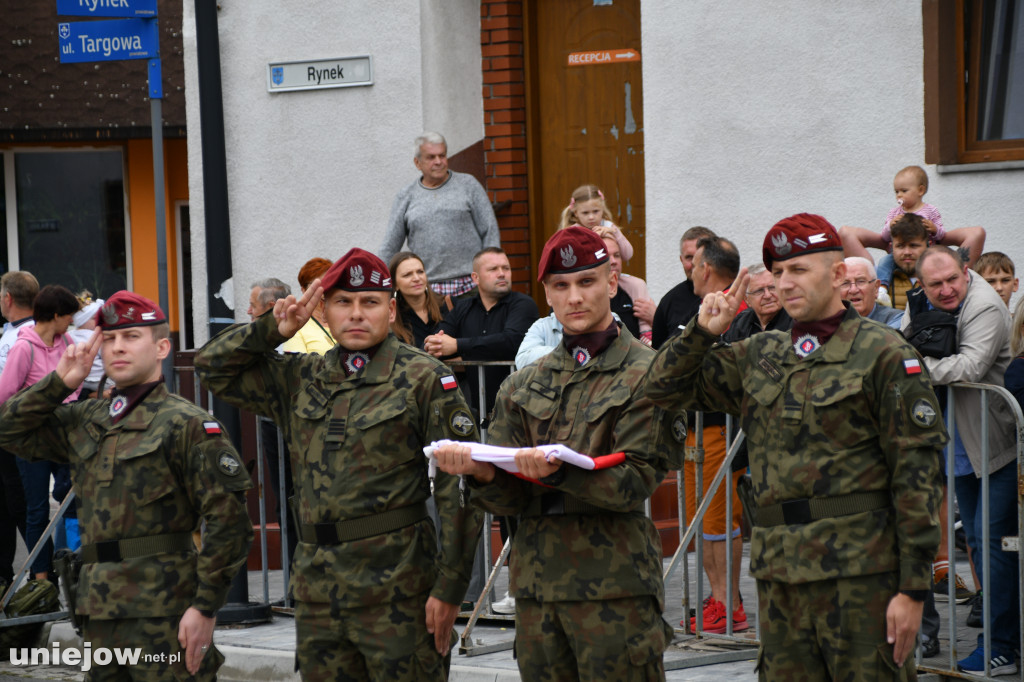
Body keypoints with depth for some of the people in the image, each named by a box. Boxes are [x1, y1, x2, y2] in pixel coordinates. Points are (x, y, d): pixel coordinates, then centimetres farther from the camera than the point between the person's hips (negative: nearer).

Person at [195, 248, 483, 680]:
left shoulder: (423, 380, -2)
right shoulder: (302, 380, 14)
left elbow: (458, 489, -7)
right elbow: (213, 366, 20)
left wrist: (449, 588, -12)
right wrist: (274, 330, 4)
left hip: (397, 585, -5)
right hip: (317, 584, 5)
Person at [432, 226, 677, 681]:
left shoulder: (645, 374, -1)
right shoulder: (524, 386, 15)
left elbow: (636, 481, -11)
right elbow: (509, 498, 9)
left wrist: (560, 472, -27)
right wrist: (480, 472, -14)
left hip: (614, 585, -5)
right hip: (537, 583, 5)